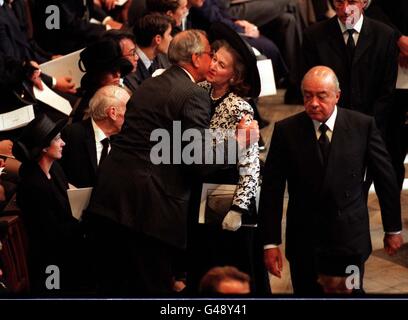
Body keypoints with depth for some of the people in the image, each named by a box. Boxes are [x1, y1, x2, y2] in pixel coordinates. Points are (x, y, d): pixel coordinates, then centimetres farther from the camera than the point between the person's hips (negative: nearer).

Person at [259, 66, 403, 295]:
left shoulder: (363, 126, -5)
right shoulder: (286, 131, -5)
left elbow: (385, 178, 4)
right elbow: (272, 190, -3)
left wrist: (393, 229, 9)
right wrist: (271, 242, -5)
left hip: (350, 240, 0)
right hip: (303, 240, 1)